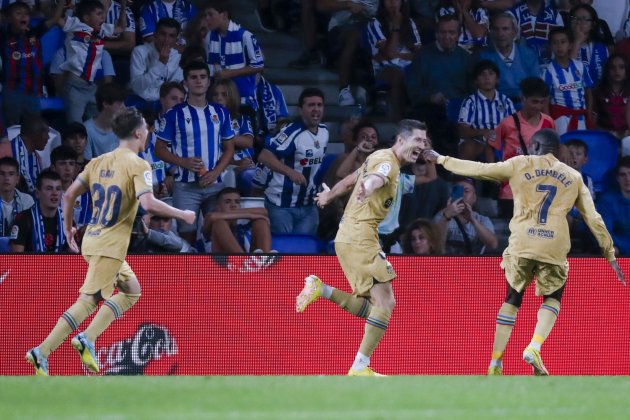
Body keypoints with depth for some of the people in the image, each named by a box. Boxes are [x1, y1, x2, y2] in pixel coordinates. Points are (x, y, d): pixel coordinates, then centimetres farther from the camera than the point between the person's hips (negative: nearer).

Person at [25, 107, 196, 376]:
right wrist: (182, 215, -11)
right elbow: (148, 204, -24)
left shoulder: (99, 162, 11)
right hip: (111, 246, -8)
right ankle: (42, 352, -12)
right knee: (87, 301, -6)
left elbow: (69, 195, 10)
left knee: (131, 291, 18)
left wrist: (68, 228, 22)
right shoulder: (138, 165, -11)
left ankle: (88, 338, 6)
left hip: (92, 241, 8)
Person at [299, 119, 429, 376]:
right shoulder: (386, 161, -12)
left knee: (371, 308, 9)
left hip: (348, 238, 10)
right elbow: (375, 178, -36)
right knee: (385, 301, -13)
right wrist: (366, 190, -60)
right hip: (359, 236, -10)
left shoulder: (381, 158, 17)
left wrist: (331, 193, 54)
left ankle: (319, 289, 5)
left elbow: (355, 176, 35)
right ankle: (360, 367, -15)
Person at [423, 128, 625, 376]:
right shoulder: (573, 177, 15)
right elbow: (594, 219, 13)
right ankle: (534, 348, -4)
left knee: (513, 299, 17)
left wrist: (442, 160, 25)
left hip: (521, 245, 0)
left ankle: (495, 363, 11)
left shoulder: (520, 165, 10)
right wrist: (610, 254, 18)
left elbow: (478, 169, 13)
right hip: (555, 248, 0)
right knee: (553, 298, 21)